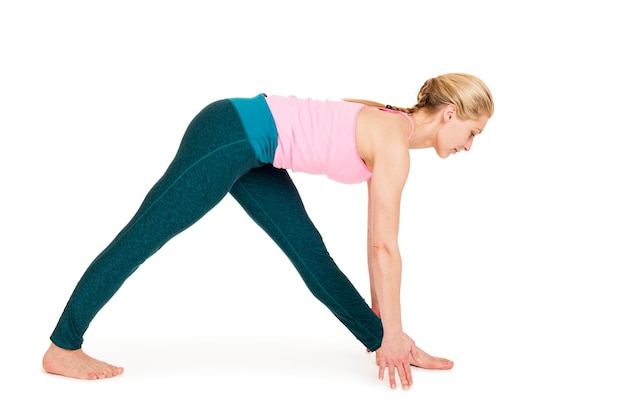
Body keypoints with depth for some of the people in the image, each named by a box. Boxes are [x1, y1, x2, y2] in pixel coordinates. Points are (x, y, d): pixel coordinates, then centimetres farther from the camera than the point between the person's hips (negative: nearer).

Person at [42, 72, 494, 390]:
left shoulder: (388, 127, 10)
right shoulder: (394, 143, -15)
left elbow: (378, 239, 15)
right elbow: (385, 247, -16)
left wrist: (383, 322, 19)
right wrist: (392, 333, -8)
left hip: (249, 148, 9)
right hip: (228, 135, -9)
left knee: (310, 251, 10)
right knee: (143, 237, -2)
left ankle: (384, 345, 18)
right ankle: (62, 348, 9)